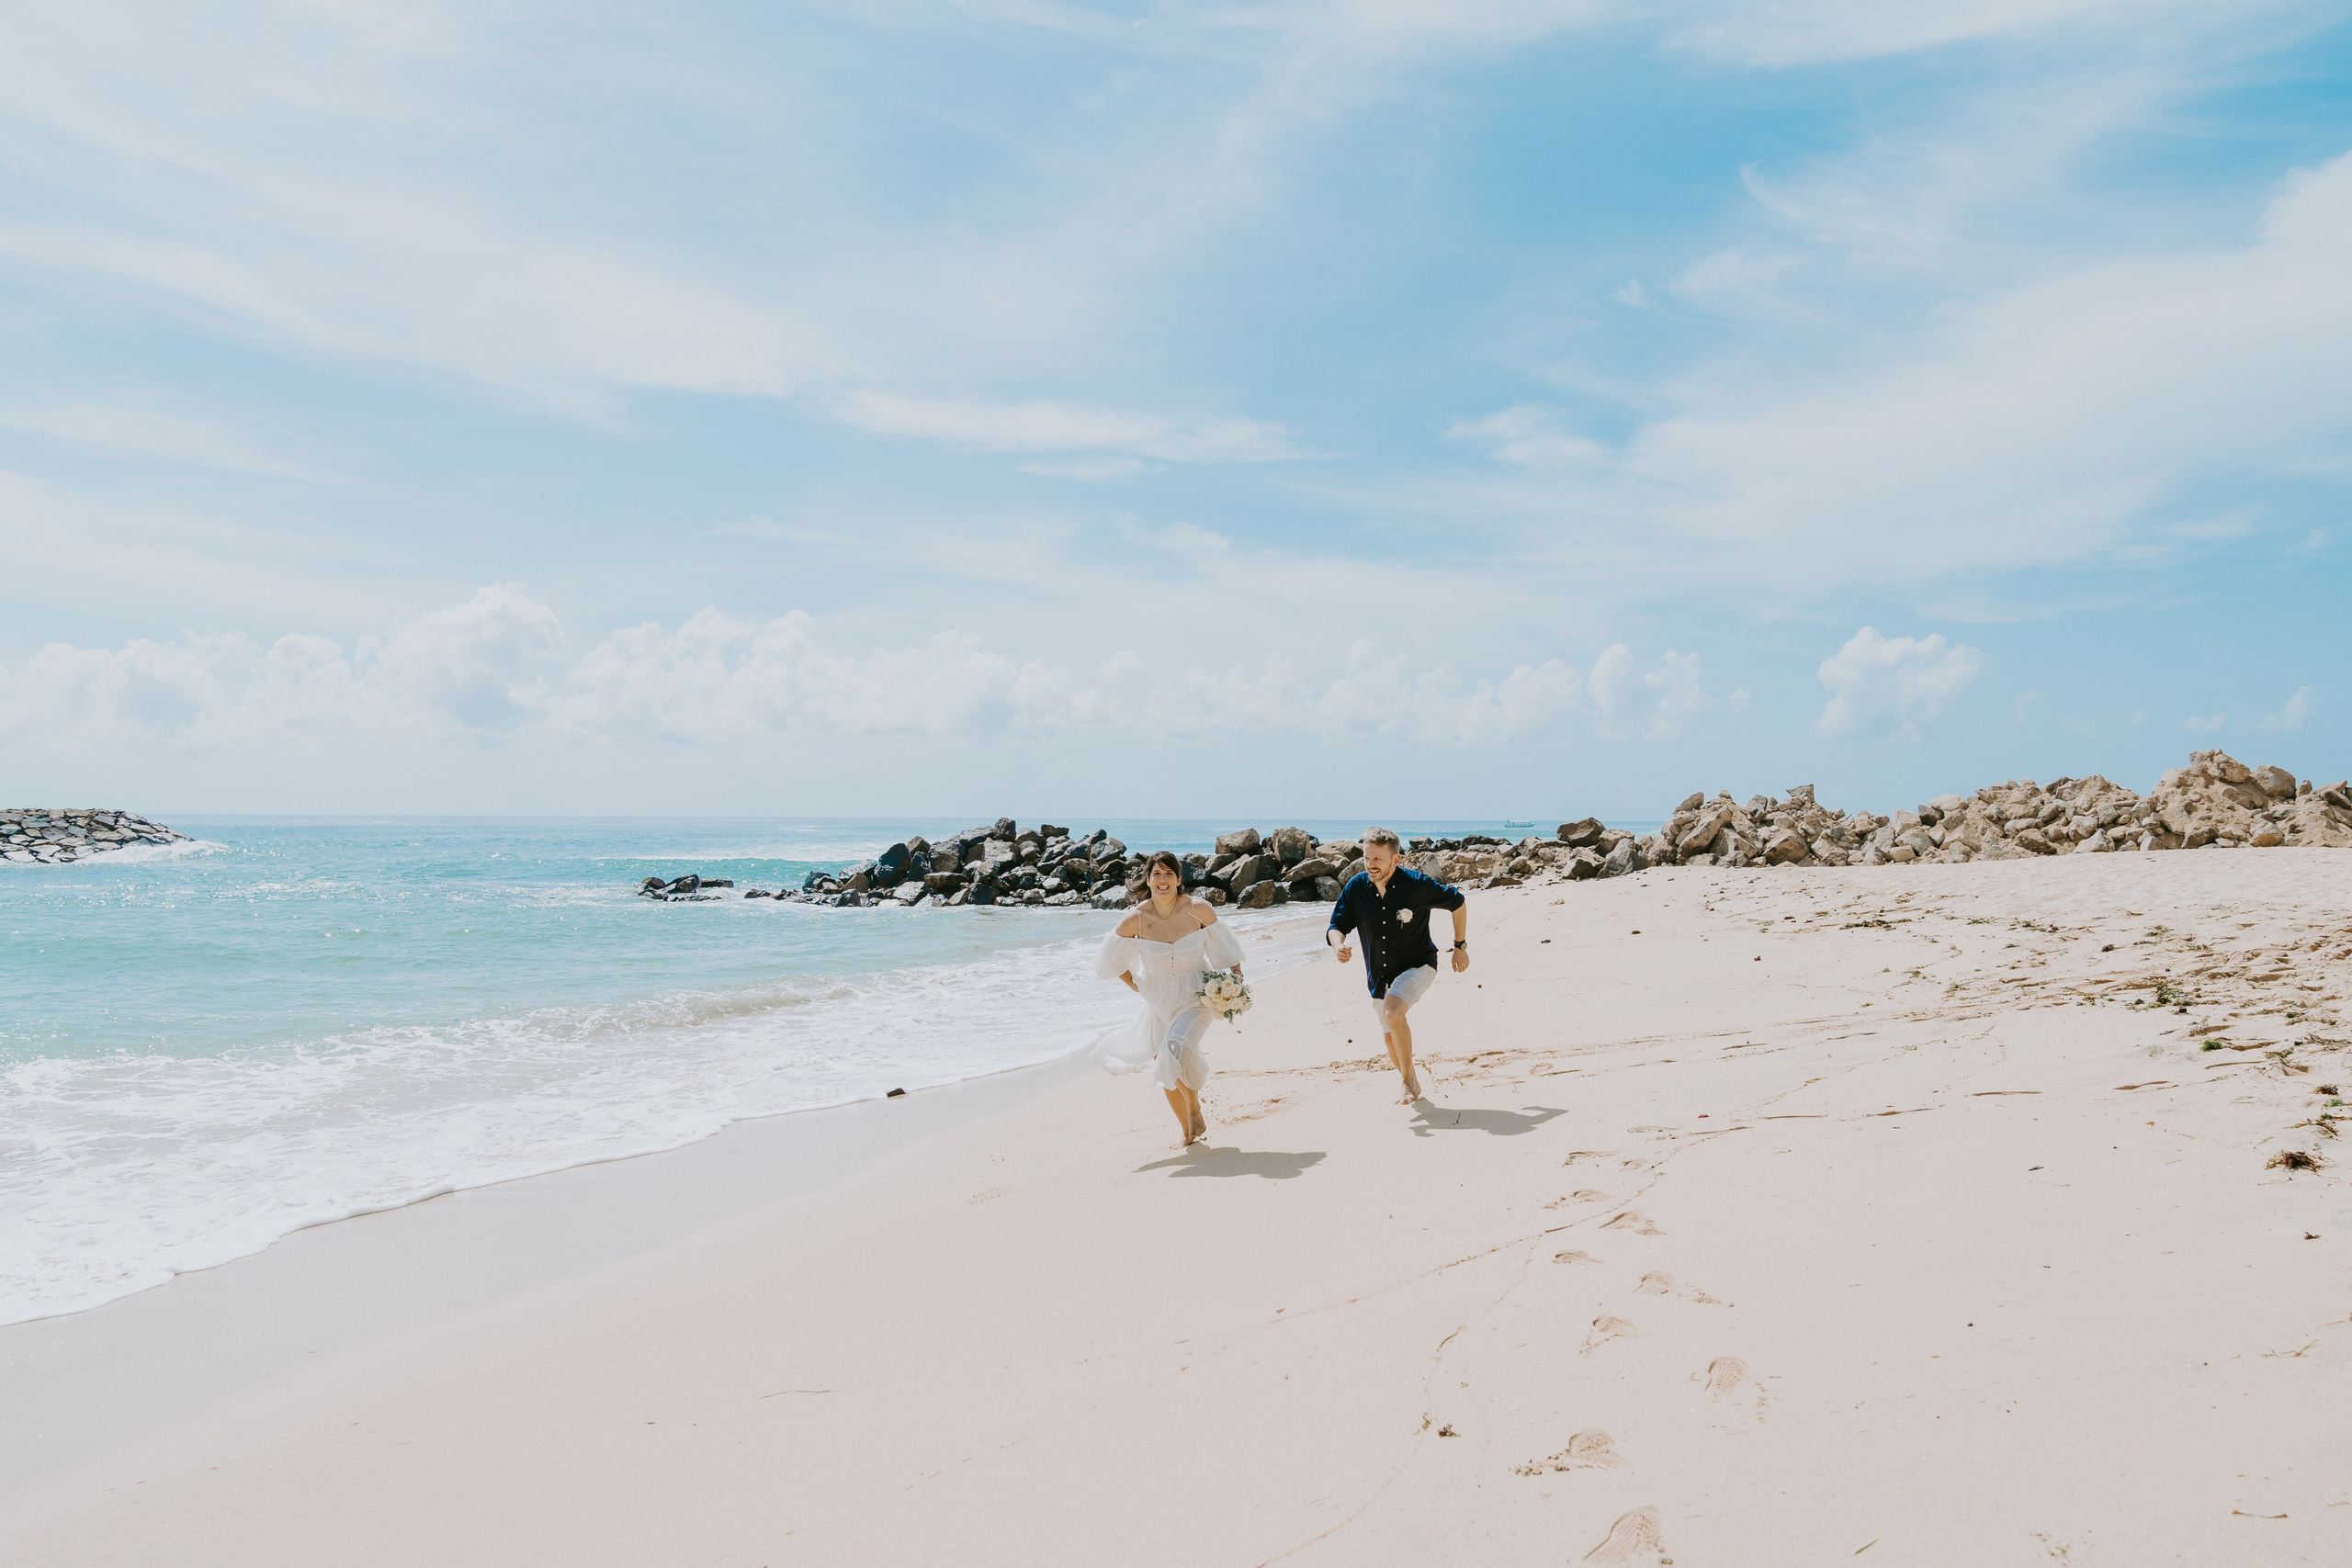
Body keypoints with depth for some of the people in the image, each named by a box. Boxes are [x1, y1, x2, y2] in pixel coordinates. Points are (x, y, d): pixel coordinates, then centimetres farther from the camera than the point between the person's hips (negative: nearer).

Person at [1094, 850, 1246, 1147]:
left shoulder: (1198, 910, -15)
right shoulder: (1136, 919, -13)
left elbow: (1224, 945, 4)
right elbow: (1110, 959, 4)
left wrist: (1236, 977, -2)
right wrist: (1135, 985, 4)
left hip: (1196, 998, -3)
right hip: (1159, 1003, 3)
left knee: (1177, 1050, -28)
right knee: (1165, 1072, 12)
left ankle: (1196, 1110, 0)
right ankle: (1188, 1133, 33)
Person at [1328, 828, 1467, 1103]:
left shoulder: (1417, 884, -17)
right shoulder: (1356, 887, -8)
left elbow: (1458, 902, -2)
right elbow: (1336, 926, -2)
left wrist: (1461, 946, 2)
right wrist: (1339, 946, -26)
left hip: (1417, 966, -5)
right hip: (1379, 974, 5)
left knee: (1392, 1010, -32)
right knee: (1392, 1040, 14)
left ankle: (1409, 1079, -17)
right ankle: (1412, 1087, 39)